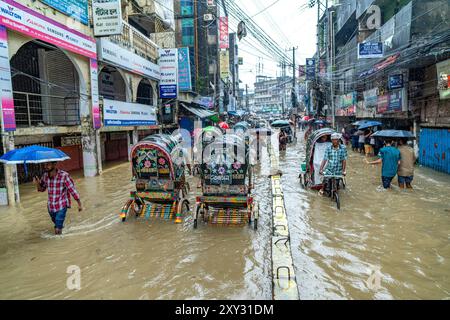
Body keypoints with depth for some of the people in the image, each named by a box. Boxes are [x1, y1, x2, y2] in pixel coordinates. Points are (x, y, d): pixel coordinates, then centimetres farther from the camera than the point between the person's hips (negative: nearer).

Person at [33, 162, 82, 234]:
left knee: (57, 230, -7)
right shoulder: (45, 176, -6)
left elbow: (72, 189, -17)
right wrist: (37, 183, -13)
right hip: (51, 206, 5)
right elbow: (41, 189, 10)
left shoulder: (64, 176, -23)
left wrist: (79, 204, -13)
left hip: (61, 206, -5)